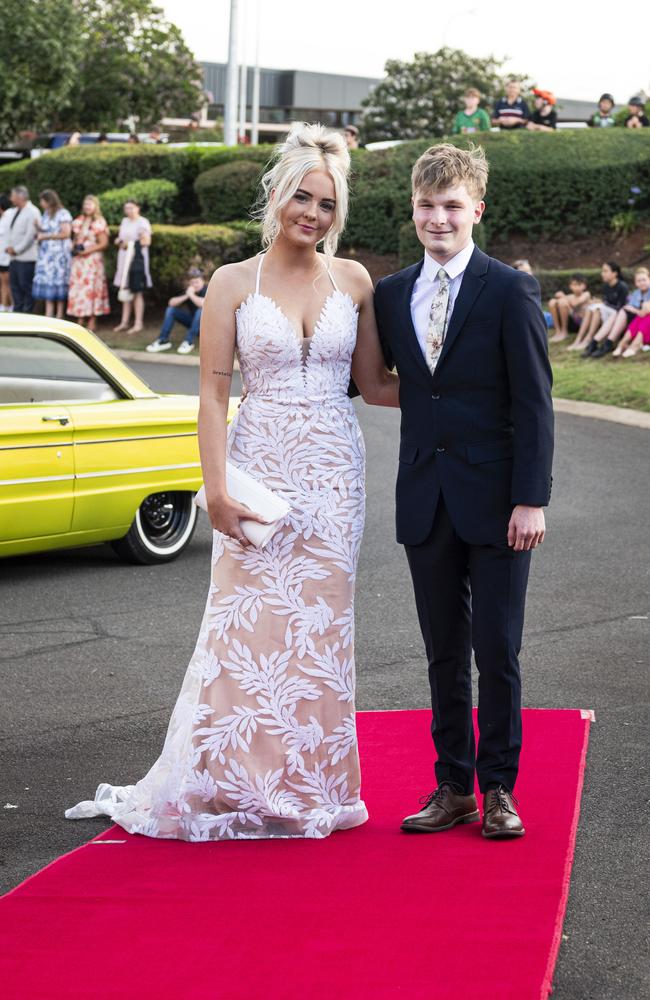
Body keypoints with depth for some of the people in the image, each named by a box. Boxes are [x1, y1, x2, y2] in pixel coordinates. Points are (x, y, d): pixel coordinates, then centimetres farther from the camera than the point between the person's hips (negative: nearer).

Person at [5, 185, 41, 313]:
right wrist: (9, 246, 5)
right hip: (14, 257, 8)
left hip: (26, 257, -8)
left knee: (26, 285, -6)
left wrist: (16, 249, -12)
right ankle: (17, 311, 16)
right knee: (15, 285, 10)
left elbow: (30, 235, -15)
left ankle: (27, 312, -1)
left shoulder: (32, 212, -11)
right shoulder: (13, 212, 15)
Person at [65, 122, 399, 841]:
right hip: (259, 466, -2)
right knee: (249, 621, -3)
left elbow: (373, 383, 12)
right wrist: (216, 490, -12)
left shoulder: (353, 281, 6)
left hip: (332, 473, 2)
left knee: (320, 626, 5)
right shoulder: (233, 283, -1)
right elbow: (213, 392, -4)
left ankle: (308, 785, 15)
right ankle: (234, 784, 8)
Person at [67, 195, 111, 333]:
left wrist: (87, 251, -15)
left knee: (91, 288, -6)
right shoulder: (78, 221, 14)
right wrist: (74, 248, 1)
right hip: (78, 259, 6)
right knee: (77, 287, 3)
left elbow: (104, 243, -8)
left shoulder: (99, 222, -4)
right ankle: (80, 320, 7)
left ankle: (92, 321, -2)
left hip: (92, 259, -6)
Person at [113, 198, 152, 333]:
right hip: (124, 259, 7)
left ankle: (138, 323, -3)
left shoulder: (143, 222, -5)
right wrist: (119, 241, 6)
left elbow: (147, 241, -12)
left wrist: (131, 243, -15)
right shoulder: (125, 221, 18)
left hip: (137, 258, -7)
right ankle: (124, 322, 12)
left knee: (137, 291, -6)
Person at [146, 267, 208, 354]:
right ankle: (163, 340, -10)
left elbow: (204, 304, -39)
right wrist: (185, 297, -22)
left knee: (201, 311, -37)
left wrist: (191, 295, -27)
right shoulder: (188, 291, 1)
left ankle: (189, 342, -32)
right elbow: (171, 302, -9)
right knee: (171, 309, -6)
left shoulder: (207, 290, -17)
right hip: (193, 323, 6)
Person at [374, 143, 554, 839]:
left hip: (494, 500, -4)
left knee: (496, 653, 2)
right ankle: (453, 788, 19)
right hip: (425, 500, 4)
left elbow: (533, 403, -8)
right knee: (444, 654, 10)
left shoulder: (510, 291, -6)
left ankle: (499, 790, 14)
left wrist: (530, 500, -13)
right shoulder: (390, 294, 8)